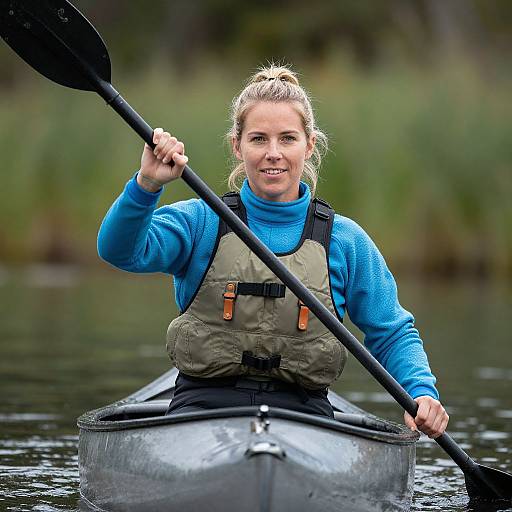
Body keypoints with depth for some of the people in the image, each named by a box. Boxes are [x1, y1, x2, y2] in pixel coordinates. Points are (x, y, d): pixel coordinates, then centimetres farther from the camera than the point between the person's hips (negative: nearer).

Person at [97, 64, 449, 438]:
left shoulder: (344, 240, 10)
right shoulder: (201, 222, 7)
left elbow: (392, 333, 15)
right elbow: (121, 251, -10)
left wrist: (422, 391, -4)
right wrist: (147, 184, -28)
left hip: (300, 411, 1)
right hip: (204, 406, -1)